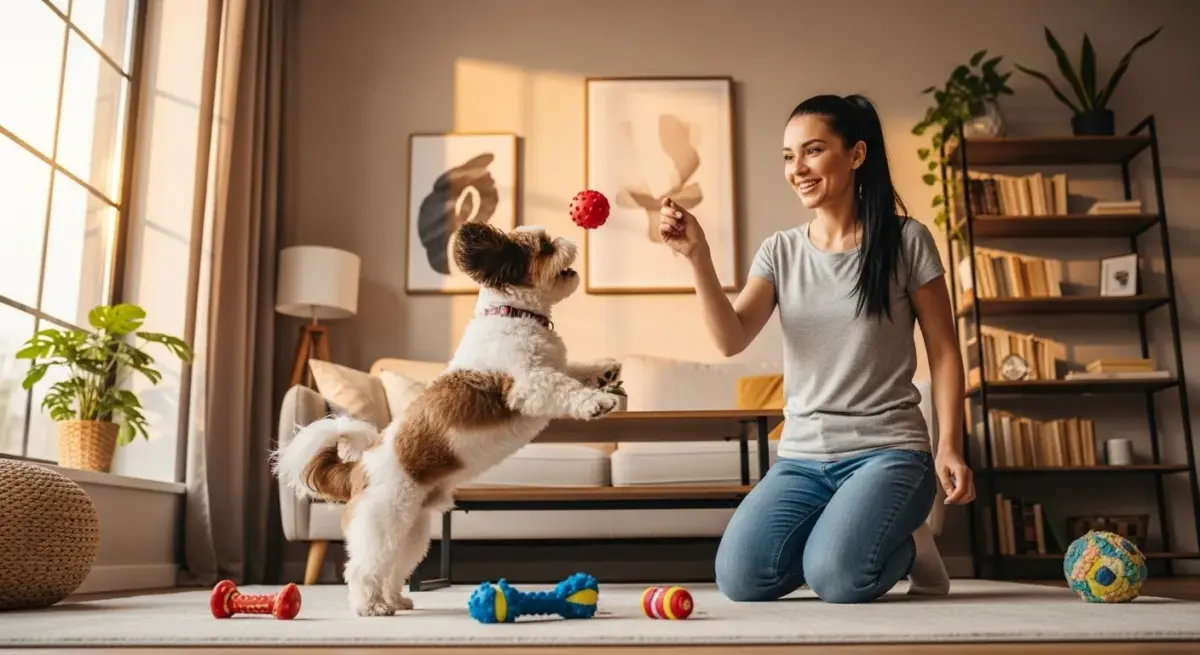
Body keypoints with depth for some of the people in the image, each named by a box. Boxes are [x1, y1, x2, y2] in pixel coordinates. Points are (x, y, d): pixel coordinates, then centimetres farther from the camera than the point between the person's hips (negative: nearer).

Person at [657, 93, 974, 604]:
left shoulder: (906, 240, -2)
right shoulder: (779, 251, 6)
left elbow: (943, 351, 0)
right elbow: (731, 339, -8)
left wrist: (949, 446, -9)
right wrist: (697, 256, -20)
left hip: (887, 450, -3)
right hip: (801, 456, 3)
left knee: (836, 578, -26)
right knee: (740, 578, -16)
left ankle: (906, 547, 10)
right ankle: (835, 532, 14)